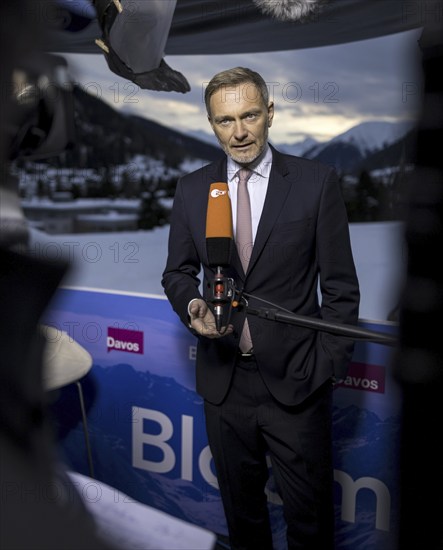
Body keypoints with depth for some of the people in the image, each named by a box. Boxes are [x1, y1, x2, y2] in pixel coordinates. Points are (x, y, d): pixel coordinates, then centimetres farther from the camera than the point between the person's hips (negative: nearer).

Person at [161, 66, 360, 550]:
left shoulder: (316, 182, -6)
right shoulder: (191, 189, 3)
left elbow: (340, 287, -4)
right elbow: (178, 272, 10)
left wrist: (328, 367, -8)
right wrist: (193, 307, -12)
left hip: (296, 382, -2)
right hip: (223, 379, 3)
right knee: (240, 503, 21)